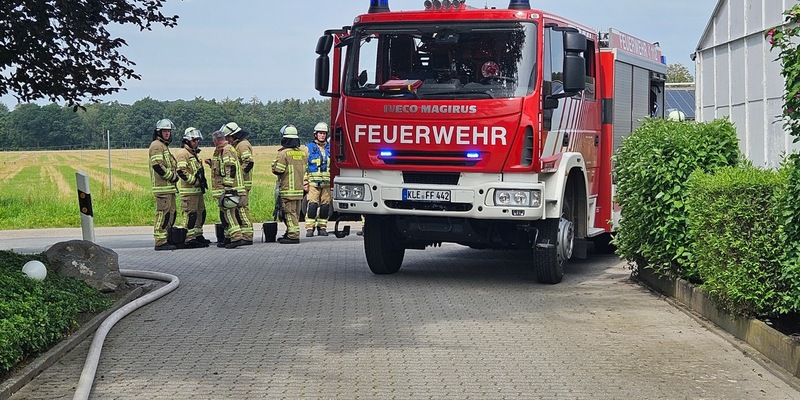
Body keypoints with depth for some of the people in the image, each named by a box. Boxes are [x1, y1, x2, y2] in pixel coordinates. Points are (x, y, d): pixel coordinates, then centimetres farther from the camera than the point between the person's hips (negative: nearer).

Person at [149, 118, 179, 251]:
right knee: (163, 213, -11)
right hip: (162, 187, -10)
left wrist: (174, 176, 12)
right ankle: (160, 242, -11)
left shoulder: (164, 145, 23)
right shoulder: (156, 145, -10)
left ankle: (167, 240, 18)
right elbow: (157, 166, -20)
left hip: (169, 186, 10)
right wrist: (172, 176, -13)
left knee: (171, 213, 12)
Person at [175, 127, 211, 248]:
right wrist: (195, 181, -19)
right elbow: (181, 171, -21)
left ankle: (198, 236, 23)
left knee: (200, 213, 14)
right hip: (188, 191, -10)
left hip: (197, 190, 10)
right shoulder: (182, 153, -10)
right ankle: (189, 240, -11)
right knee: (190, 214, -11)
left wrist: (202, 181, 17)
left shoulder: (193, 153, 23)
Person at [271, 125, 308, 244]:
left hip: (288, 189, -7)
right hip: (300, 188, 7)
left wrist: (275, 163, 4)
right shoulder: (303, 153, 9)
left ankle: (293, 236, -8)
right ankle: (290, 234, 23)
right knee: (295, 213, 14)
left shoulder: (284, 153, -14)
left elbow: (277, 170, -14)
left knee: (290, 213, -5)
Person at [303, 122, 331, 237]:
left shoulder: (330, 148, 14)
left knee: (325, 205, 3)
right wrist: (305, 183, -3)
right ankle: (309, 228, -7)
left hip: (327, 183, 3)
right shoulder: (309, 147, 6)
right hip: (313, 183, -3)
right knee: (312, 205, -10)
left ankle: (322, 227, 12)